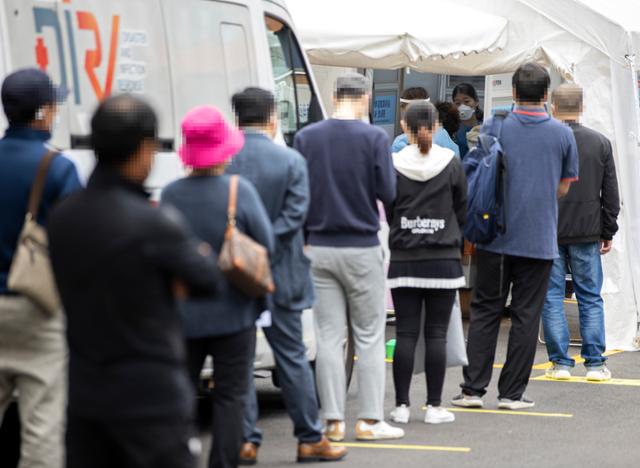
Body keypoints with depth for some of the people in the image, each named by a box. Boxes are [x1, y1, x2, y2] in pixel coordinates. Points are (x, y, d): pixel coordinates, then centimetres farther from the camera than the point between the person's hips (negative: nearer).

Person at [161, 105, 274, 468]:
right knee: (230, 396, 6)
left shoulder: (171, 195, -8)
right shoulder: (240, 192, -15)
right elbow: (266, 245, -9)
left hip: (182, 315, 3)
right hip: (233, 312, -2)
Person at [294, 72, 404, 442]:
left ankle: (334, 421, 7)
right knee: (370, 337, 5)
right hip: (362, 248, -3)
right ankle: (370, 420, 3)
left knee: (329, 338, 6)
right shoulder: (374, 138, -9)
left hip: (320, 248, 3)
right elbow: (388, 193, -8)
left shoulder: (306, 137, 1)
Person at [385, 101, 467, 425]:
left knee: (405, 333, 4)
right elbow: (462, 211, 6)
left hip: (403, 260, 0)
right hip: (443, 259, 0)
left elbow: (387, 213, 5)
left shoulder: (393, 165, -4)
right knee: (436, 334, 3)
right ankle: (434, 407, 4)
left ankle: (402, 405, 5)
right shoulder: (452, 164, -2)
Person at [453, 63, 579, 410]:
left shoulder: (493, 128, -3)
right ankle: (512, 393, 6)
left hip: (496, 236, 0)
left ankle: (473, 388, 4)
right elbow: (563, 189, 8)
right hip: (539, 239, 0)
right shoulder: (562, 134, 0)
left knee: (485, 312, 7)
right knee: (525, 316, 5)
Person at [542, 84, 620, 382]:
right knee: (591, 298, 8)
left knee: (552, 297, 5)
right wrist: (608, 233, 12)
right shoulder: (601, 143, 2)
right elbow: (611, 195, 5)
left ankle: (560, 363, 4)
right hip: (587, 234, 2)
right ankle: (595, 363, 5)